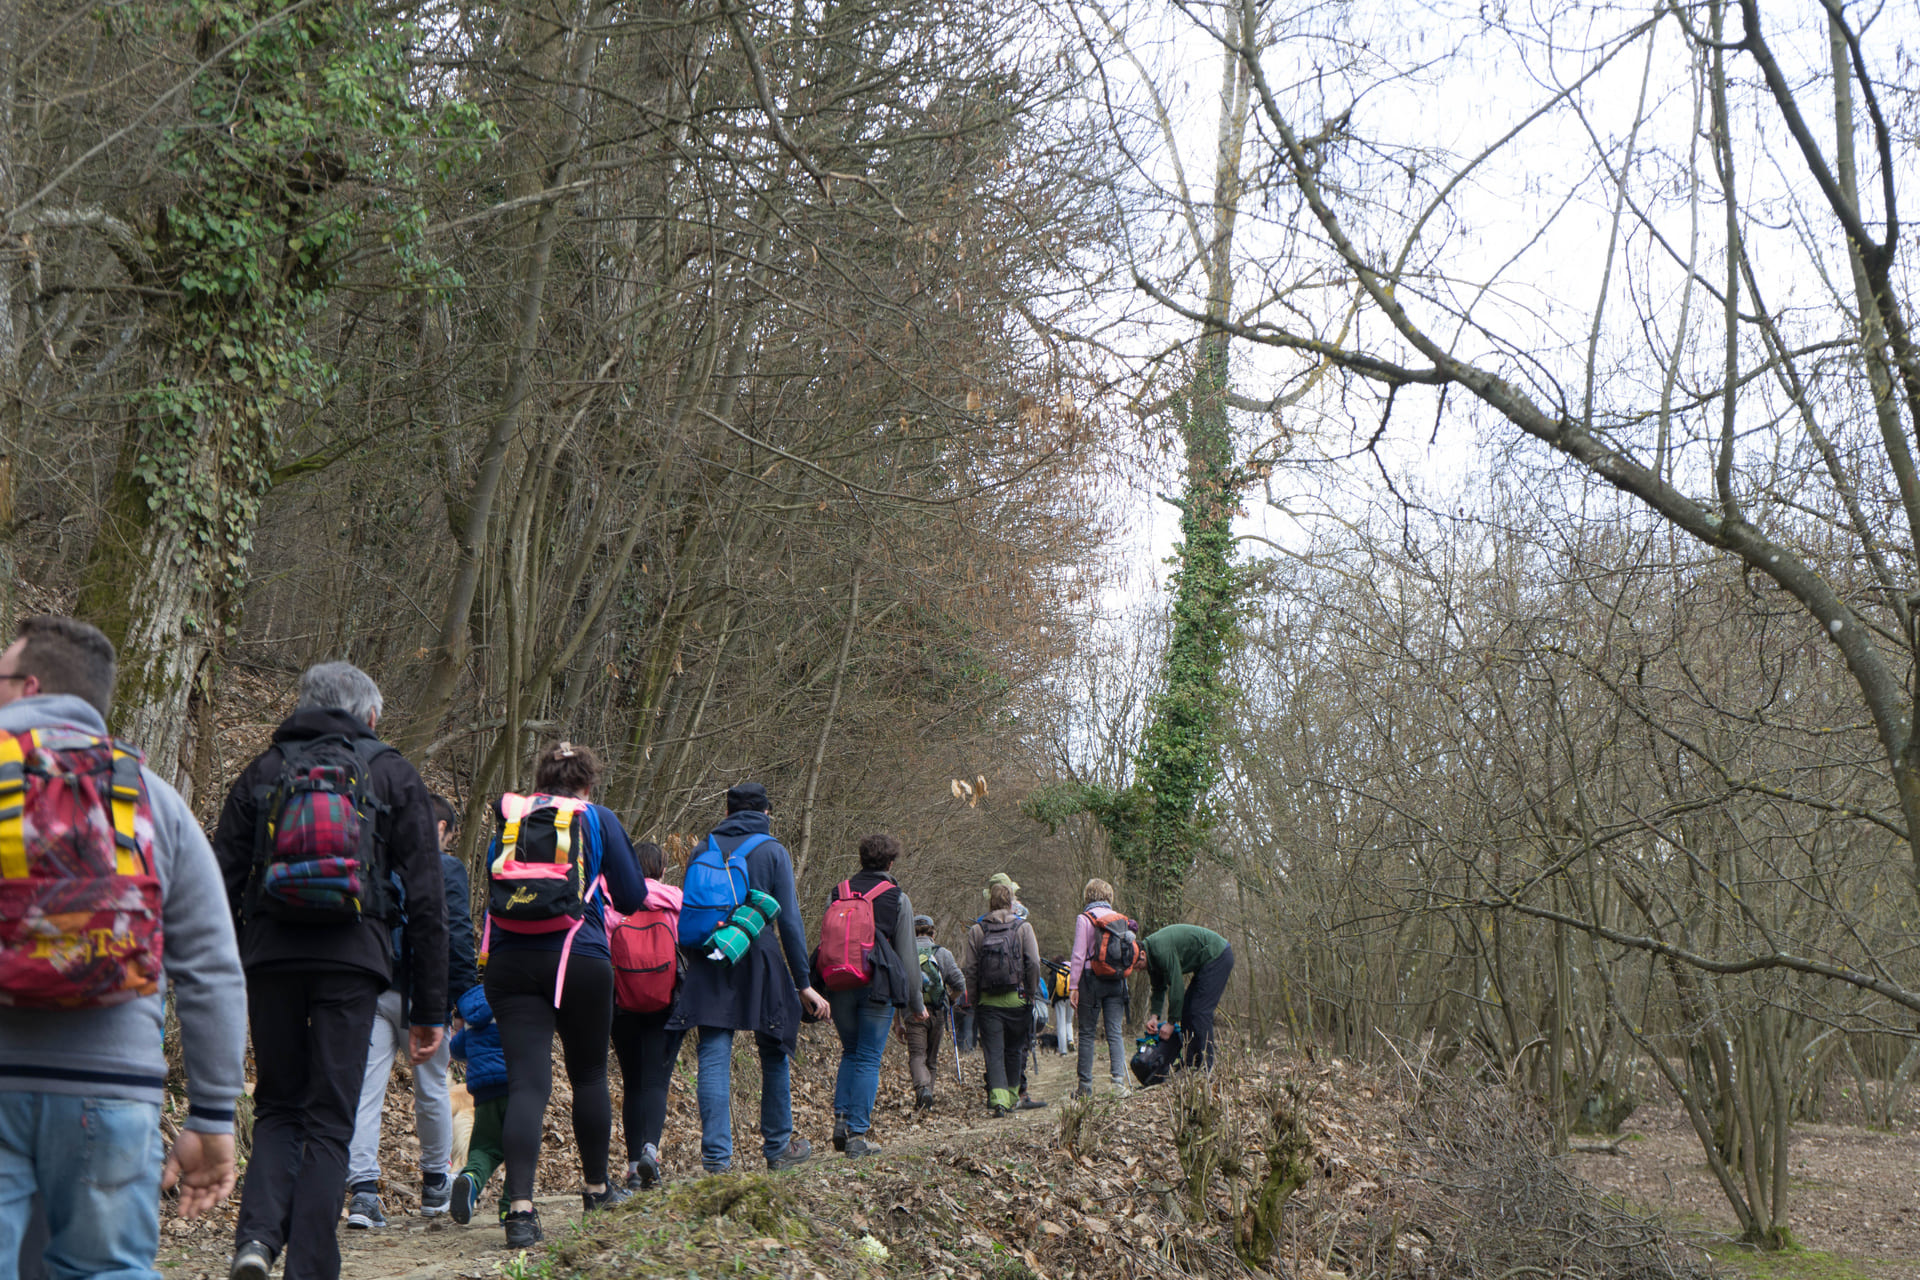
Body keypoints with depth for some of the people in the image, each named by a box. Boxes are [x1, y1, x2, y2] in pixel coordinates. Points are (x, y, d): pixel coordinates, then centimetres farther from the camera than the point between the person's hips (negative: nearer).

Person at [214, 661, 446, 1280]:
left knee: (277, 1109, 15)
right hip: (352, 959, -2)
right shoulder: (392, 774, 10)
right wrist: (430, 1009, 8)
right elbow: (426, 899, 6)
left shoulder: (263, 771, 14)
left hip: (269, 957, 2)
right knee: (329, 1121, 3)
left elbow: (222, 884, 9)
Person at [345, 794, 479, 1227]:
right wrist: (466, 996, -5)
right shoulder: (446, 868, -4)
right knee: (432, 1087, 12)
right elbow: (457, 936, -10)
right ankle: (435, 1184, 25)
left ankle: (363, 1190, -9)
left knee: (365, 1090, 1)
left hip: (366, 991, 3)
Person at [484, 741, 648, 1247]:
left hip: (511, 960, 2)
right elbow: (632, 898, 5)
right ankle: (597, 1187, 32)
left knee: (526, 1082, -6)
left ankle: (520, 1207, -22)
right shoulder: (599, 821, 5)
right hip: (580, 958, -2)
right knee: (589, 1074, 17)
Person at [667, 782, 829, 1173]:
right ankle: (778, 1148, 22)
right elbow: (789, 920, -2)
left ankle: (716, 1155, -9)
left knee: (713, 1058, -1)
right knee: (775, 1054, 13)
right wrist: (804, 983, 0)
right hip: (758, 957, -2)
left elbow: (687, 913, 11)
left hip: (710, 964, 2)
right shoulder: (772, 851, 1)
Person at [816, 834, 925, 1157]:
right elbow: (907, 955, 2)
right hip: (878, 985, -3)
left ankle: (841, 1119, 4)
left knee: (850, 1052, 19)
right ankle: (858, 1134, -3)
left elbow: (824, 942, 9)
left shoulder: (838, 893, 9)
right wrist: (916, 1004, 9)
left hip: (839, 986, 3)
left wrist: (822, 993, 16)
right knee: (869, 1058, 1)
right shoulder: (898, 899, 0)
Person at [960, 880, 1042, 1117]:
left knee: (994, 1052, -1)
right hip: (1017, 999, 0)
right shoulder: (1023, 928, -1)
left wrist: (973, 998, 9)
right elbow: (1033, 964, -7)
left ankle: (998, 1098, -16)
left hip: (988, 1000, 0)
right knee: (1014, 1050, 15)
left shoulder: (976, 930, 2)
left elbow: (968, 968, 0)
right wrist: (1031, 992, 4)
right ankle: (1011, 1095, 23)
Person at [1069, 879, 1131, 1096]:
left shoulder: (1084, 919, -4)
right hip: (1116, 981, 3)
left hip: (1092, 980, -3)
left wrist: (1073, 987, -7)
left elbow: (1078, 955, -8)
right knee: (1115, 1033, 3)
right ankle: (1119, 1080, -9)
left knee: (1087, 1033, 5)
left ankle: (1085, 1085, 7)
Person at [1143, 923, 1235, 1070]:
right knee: (1187, 1010, 8)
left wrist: (1171, 1022, -17)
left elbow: (1176, 985, -24)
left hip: (1217, 957, -11)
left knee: (1199, 1012, -13)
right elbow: (1158, 988, 14)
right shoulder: (1152, 953, 5)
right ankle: (1191, 1066, 11)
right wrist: (1154, 1016, 1)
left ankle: (1204, 1068, -12)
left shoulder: (1161, 950, -26)